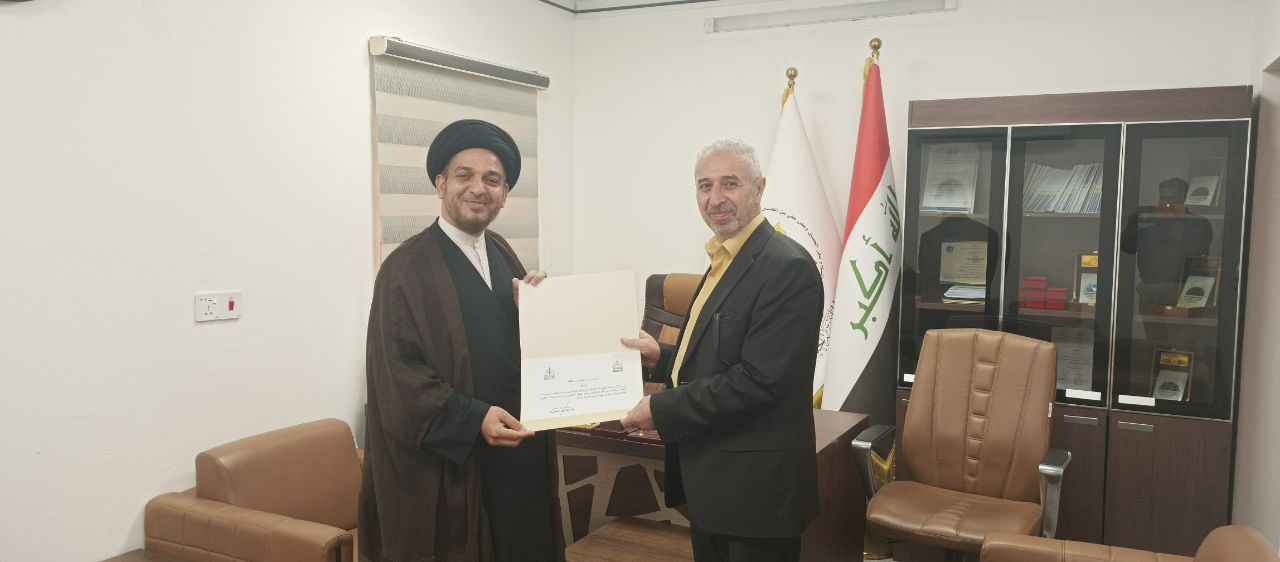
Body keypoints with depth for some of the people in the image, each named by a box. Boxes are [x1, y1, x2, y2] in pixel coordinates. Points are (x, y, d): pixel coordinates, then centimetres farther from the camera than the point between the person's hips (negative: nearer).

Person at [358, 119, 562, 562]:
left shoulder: (504, 255, 9)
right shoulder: (406, 269, -11)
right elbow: (397, 373, -16)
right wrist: (473, 419, -24)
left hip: (519, 456, 7)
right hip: (447, 467, -6)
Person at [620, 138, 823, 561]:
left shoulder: (786, 267, -19)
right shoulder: (725, 261, 11)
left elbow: (758, 380, -24)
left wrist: (662, 411, -19)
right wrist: (662, 358, 3)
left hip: (755, 484, -9)